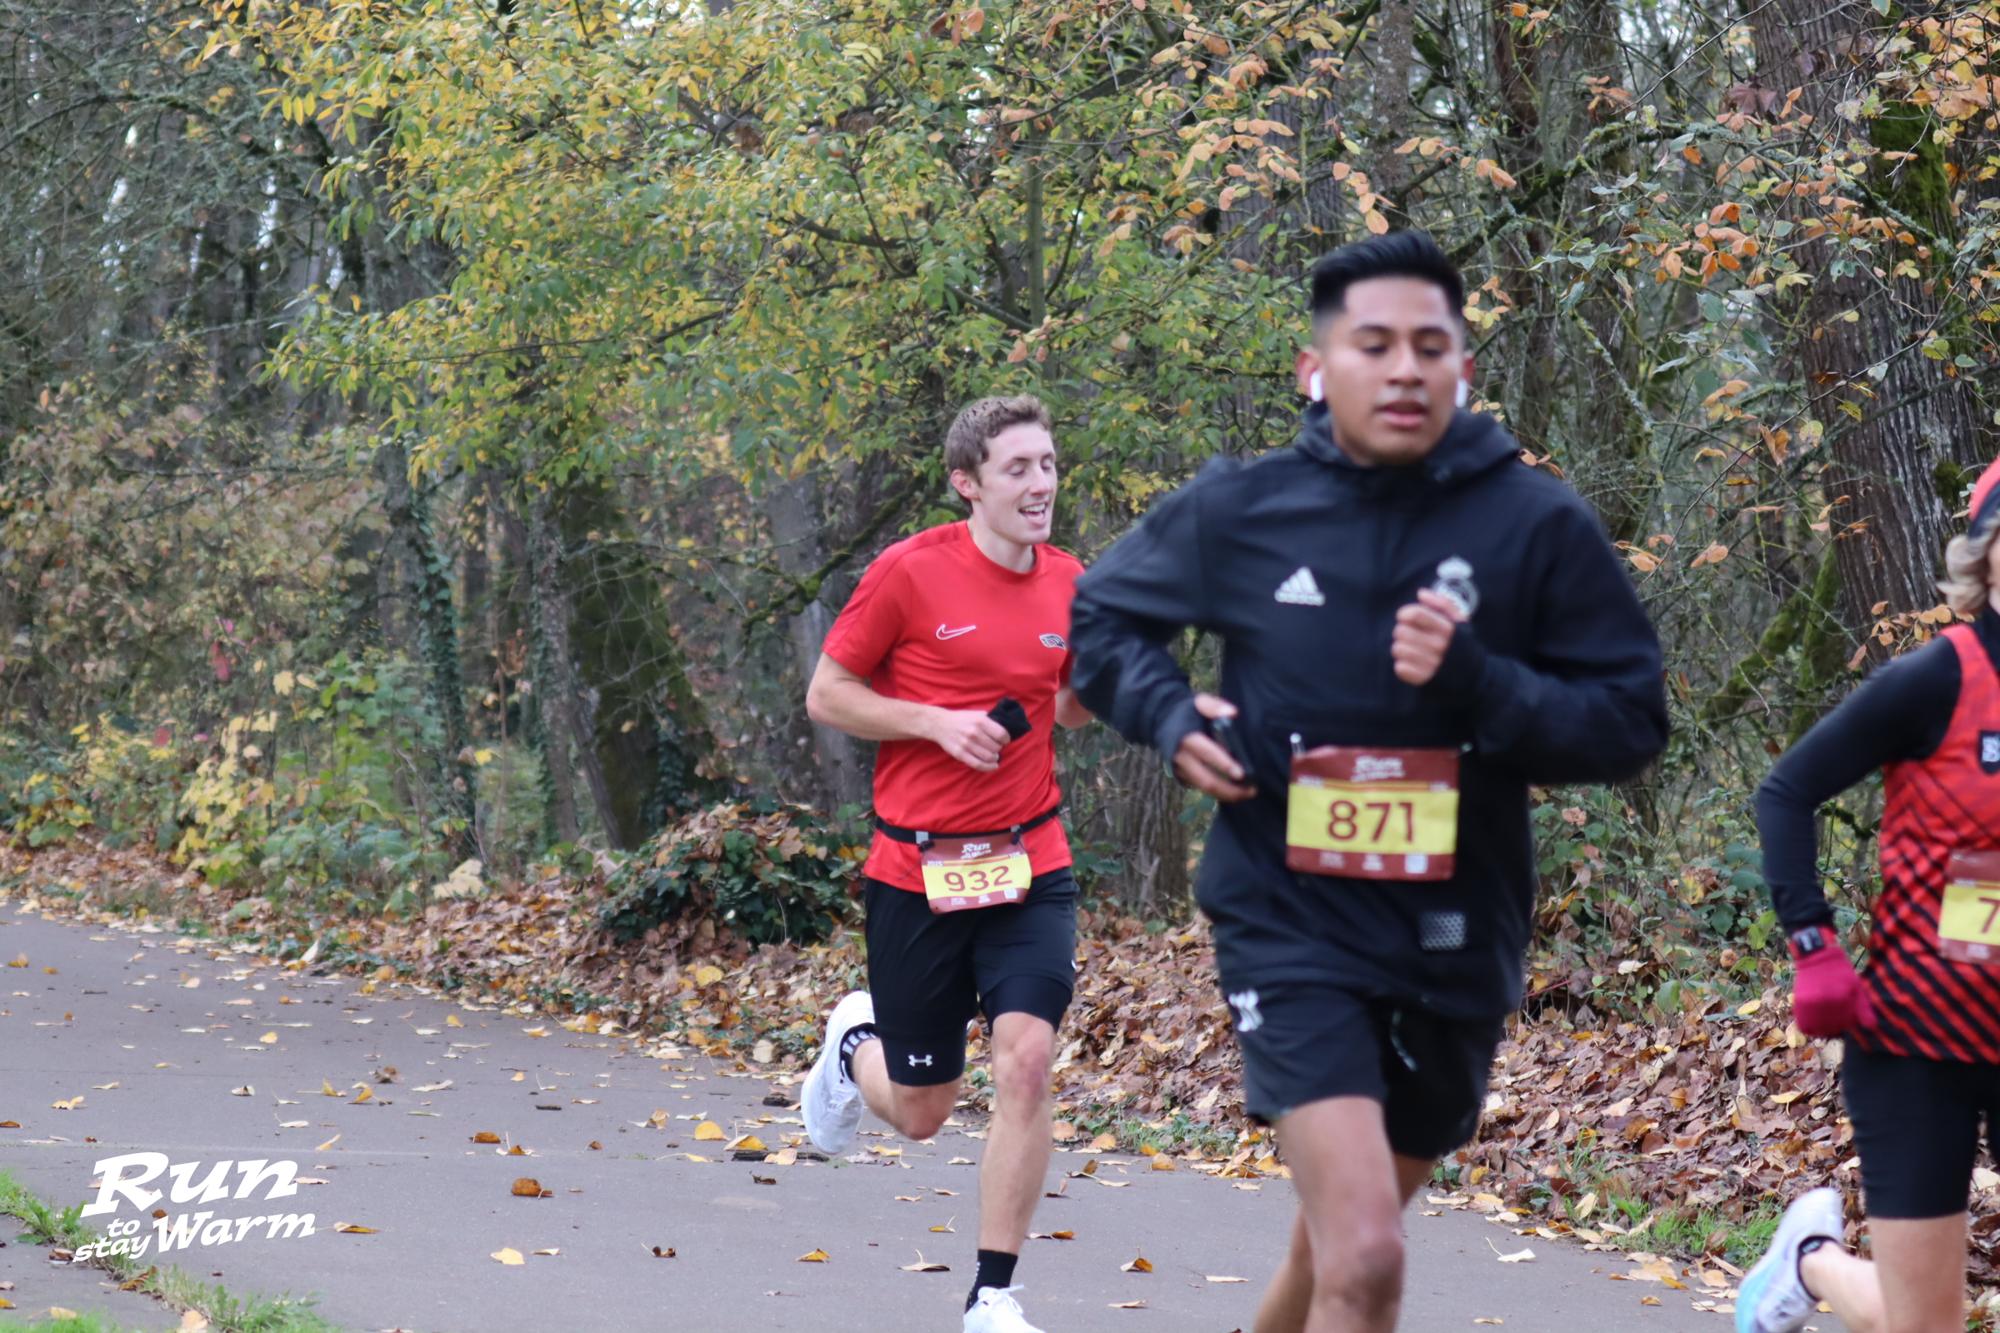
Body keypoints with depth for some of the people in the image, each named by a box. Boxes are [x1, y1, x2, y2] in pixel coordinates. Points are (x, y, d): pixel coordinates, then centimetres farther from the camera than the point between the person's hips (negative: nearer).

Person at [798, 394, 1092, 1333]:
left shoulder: (1069, 584, 4)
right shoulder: (909, 572, -9)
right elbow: (826, 697, -3)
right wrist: (937, 722, -16)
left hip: (1028, 866, 3)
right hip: (916, 870, -2)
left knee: (1026, 1060, -16)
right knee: (920, 1111, 7)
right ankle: (855, 1040, 45)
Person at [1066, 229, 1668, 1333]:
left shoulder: (1539, 525, -6)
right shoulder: (1238, 511, -4)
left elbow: (1630, 722, -6)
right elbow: (1099, 619, 14)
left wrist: (1479, 684, -22)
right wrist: (1170, 716, -5)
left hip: (1455, 944, 2)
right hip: (1289, 923, -2)